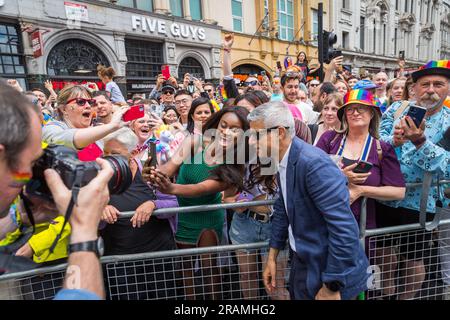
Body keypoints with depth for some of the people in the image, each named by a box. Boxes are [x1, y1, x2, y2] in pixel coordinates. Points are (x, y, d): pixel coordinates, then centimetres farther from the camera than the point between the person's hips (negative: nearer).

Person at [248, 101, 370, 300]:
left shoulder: (314, 163, -27)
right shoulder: (282, 161, -1)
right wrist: (272, 257, 12)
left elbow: (344, 228, -27)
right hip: (302, 262, 8)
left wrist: (332, 287, -19)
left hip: (329, 270, -8)